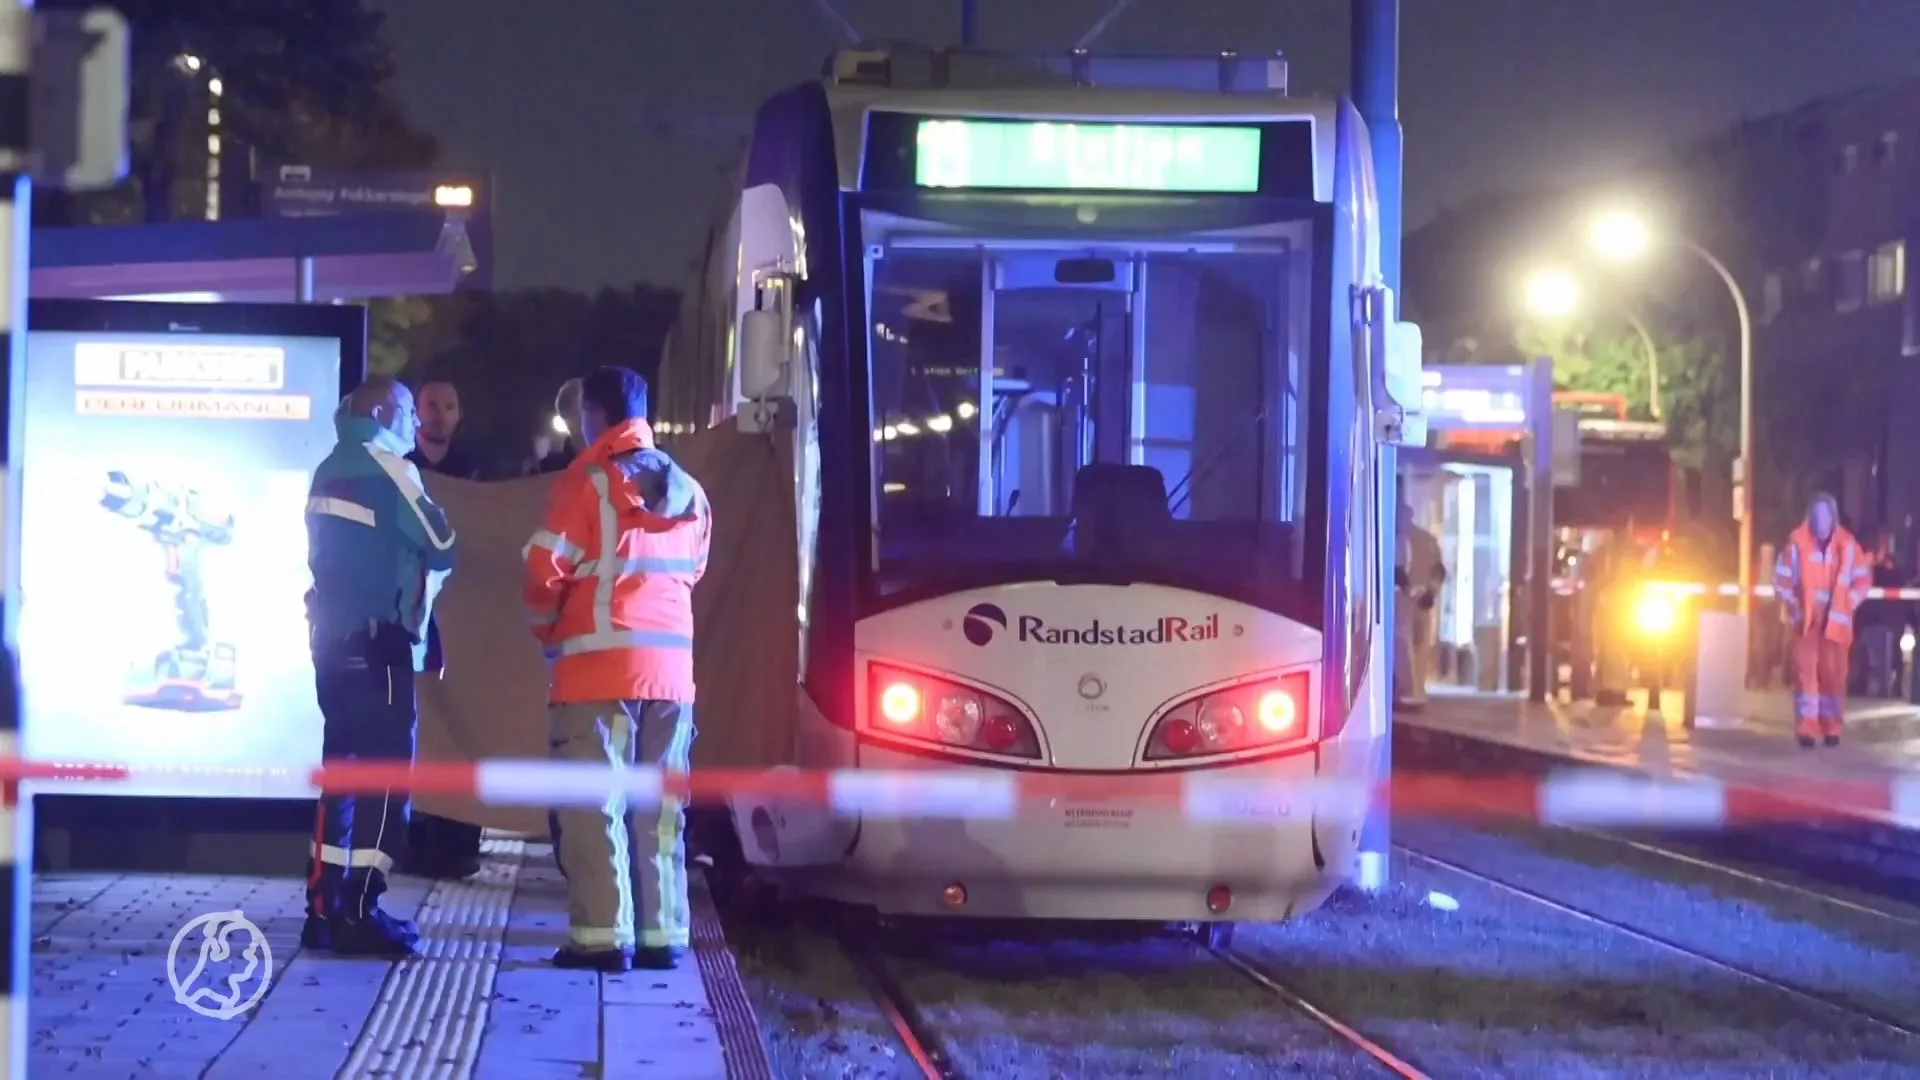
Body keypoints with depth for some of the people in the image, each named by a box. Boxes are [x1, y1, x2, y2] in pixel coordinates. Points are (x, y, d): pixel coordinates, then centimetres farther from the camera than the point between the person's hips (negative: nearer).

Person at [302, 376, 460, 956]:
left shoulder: (331, 471, 15)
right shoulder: (388, 468, -9)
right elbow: (441, 547, -7)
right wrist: (431, 567, 14)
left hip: (332, 637, 8)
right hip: (377, 642, -8)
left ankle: (325, 908, 11)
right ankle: (358, 913, -10)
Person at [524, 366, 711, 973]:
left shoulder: (588, 481, -6)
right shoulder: (687, 492, 13)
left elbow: (547, 571, -7)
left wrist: (548, 632, 10)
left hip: (599, 665, -6)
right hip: (670, 666, 6)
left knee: (594, 803, -3)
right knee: (659, 805, 8)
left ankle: (603, 936, -7)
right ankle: (662, 935, 6)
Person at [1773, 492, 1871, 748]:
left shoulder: (1847, 545, -1)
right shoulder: (1797, 543, -4)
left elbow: (1863, 578, 5)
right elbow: (1782, 577, 2)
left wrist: (1847, 606, -4)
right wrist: (1793, 607, -6)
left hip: (1835, 621, 1)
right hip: (1806, 619, -1)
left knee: (1833, 672, 4)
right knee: (1806, 669, -7)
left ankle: (1832, 728, 13)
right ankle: (1807, 728, -6)